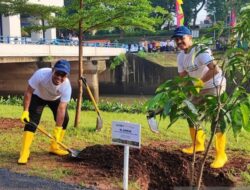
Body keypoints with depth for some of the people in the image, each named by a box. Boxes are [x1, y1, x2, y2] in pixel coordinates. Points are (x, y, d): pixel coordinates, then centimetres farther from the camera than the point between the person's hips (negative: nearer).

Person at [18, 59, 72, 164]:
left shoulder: (66, 86, -36)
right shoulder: (41, 74, -41)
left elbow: (61, 109, -34)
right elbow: (28, 92, -27)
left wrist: (57, 130, -34)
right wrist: (25, 111, -30)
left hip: (55, 99, 3)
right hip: (38, 96, -2)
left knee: (64, 119, -7)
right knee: (31, 121, -17)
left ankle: (54, 147, 13)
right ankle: (24, 153, -17)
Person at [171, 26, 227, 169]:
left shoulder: (200, 50, -25)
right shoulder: (181, 56, 2)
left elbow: (215, 69, -38)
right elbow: (182, 77, 6)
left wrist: (199, 82, -36)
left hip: (215, 85, -9)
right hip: (199, 88, 9)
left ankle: (221, 155, -6)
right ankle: (198, 145, 35)